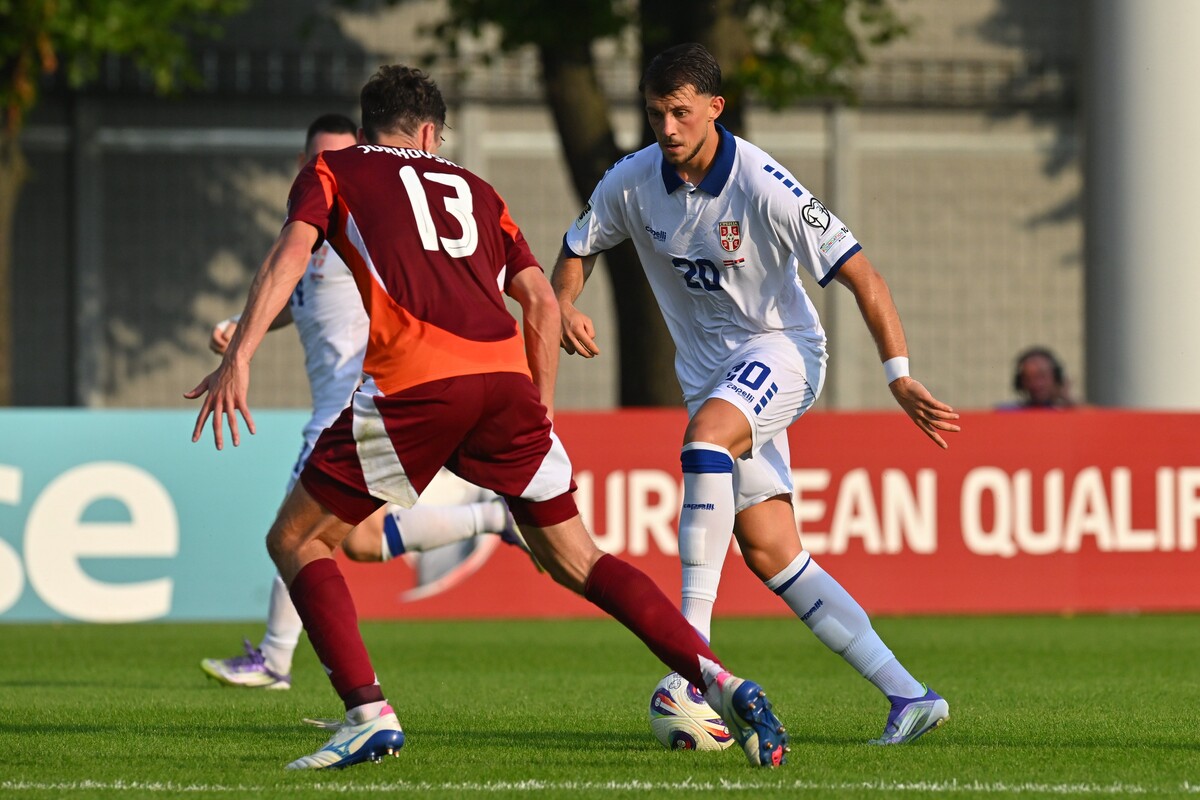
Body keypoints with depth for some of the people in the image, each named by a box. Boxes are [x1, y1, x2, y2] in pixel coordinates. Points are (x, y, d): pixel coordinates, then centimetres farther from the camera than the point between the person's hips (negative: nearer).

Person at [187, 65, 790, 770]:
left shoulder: (332, 170, 20)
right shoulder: (470, 188, 31)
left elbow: (292, 253, 0)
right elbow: (542, 300, 23)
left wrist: (238, 359, -8)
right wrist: (541, 408, 30)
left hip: (413, 381, -4)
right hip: (504, 373, 4)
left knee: (295, 541, 11)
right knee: (575, 559, 15)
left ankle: (369, 714, -5)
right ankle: (717, 680, -1)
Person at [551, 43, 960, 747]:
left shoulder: (764, 187, -22)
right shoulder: (632, 183, -5)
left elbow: (862, 277, -19)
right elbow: (577, 251, 12)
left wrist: (900, 376, -25)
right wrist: (565, 306, -10)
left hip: (780, 349, -6)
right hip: (709, 368, 6)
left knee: (706, 430, -37)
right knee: (768, 552, -2)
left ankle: (694, 646, -39)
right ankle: (908, 695, 3)